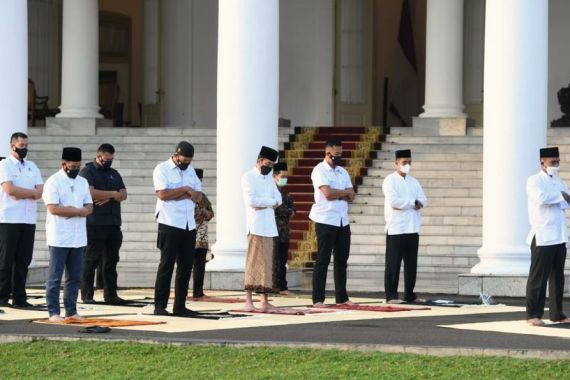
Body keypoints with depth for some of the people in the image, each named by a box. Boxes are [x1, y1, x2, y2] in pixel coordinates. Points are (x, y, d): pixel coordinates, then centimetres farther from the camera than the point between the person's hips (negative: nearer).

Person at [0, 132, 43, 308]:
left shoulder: (32, 167, 16)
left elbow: (40, 192, 4)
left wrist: (20, 193, -12)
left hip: (28, 220, 5)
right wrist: (32, 192, -4)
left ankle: (19, 297, 8)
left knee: (23, 260, 4)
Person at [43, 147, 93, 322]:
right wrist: (79, 211, -11)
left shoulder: (82, 182, 14)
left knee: (75, 277, 8)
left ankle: (71, 311, 14)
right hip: (59, 238, -6)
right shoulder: (53, 182, -7)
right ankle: (53, 312, 0)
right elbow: (53, 208, -17)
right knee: (55, 277, -2)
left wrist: (72, 211, -12)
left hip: (78, 238, 6)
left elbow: (89, 208, 9)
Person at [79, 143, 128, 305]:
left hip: (113, 224, 7)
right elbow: (91, 193, -16)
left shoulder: (114, 174, 20)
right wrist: (113, 194, -7)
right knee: (91, 260, -5)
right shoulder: (88, 172, -1)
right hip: (94, 224, -7)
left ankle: (110, 294, 11)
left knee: (111, 261, 7)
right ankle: (87, 295, -2)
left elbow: (123, 194, 10)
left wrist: (107, 198, -10)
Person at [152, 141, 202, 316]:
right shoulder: (162, 169, -3)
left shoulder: (190, 170, 17)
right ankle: (160, 305, -4)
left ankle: (180, 306, 11)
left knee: (186, 266, 6)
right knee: (167, 265, -7)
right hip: (169, 224, -6)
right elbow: (162, 194, -17)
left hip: (189, 226, 6)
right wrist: (185, 190, -7)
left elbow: (198, 196, 8)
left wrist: (176, 194, -8)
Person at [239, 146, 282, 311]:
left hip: (270, 227, 7)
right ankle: (248, 301, -11)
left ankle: (264, 300, 8)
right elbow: (251, 200, -16)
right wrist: (271, 201, -6)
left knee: (267, 263, 6)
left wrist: (263, 203, -8)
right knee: (254, 262, -10)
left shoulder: (269, 178, 19)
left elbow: (278, 199, 10)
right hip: (256, 226, -7)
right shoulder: (248, 177, -3)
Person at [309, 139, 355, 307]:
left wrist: (336, 194, -10)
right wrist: (344, 192, -3)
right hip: (326, 221, -7)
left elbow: (351, 196, 7)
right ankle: (318, 299, -4)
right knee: (323, 260, -6)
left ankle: (342, 297, 16)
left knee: (342, 260, 9)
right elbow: (328, 193, -18)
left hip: (343, 221, 7)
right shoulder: (319, 170, -6)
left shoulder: (342, 172, 16)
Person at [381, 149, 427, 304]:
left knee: (411, 264, 8)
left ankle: (410, 295, 14)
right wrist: (413, 203, -8)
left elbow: (423, 200, 9)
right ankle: (391, 296, -3)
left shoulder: (413, 181, 17)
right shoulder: (390, 181, -3)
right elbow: (393, 201, -17)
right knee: (393, 264, -4)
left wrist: (418, 203, -13)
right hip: (396, 229, -6)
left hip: (413, 228, 6)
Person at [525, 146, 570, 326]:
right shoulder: (535, 181, -4)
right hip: (542, 236, -7)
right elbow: (542, 197, -23)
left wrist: (551, 198, -10)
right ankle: (533, 314, -1)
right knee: (538, 277, -5)